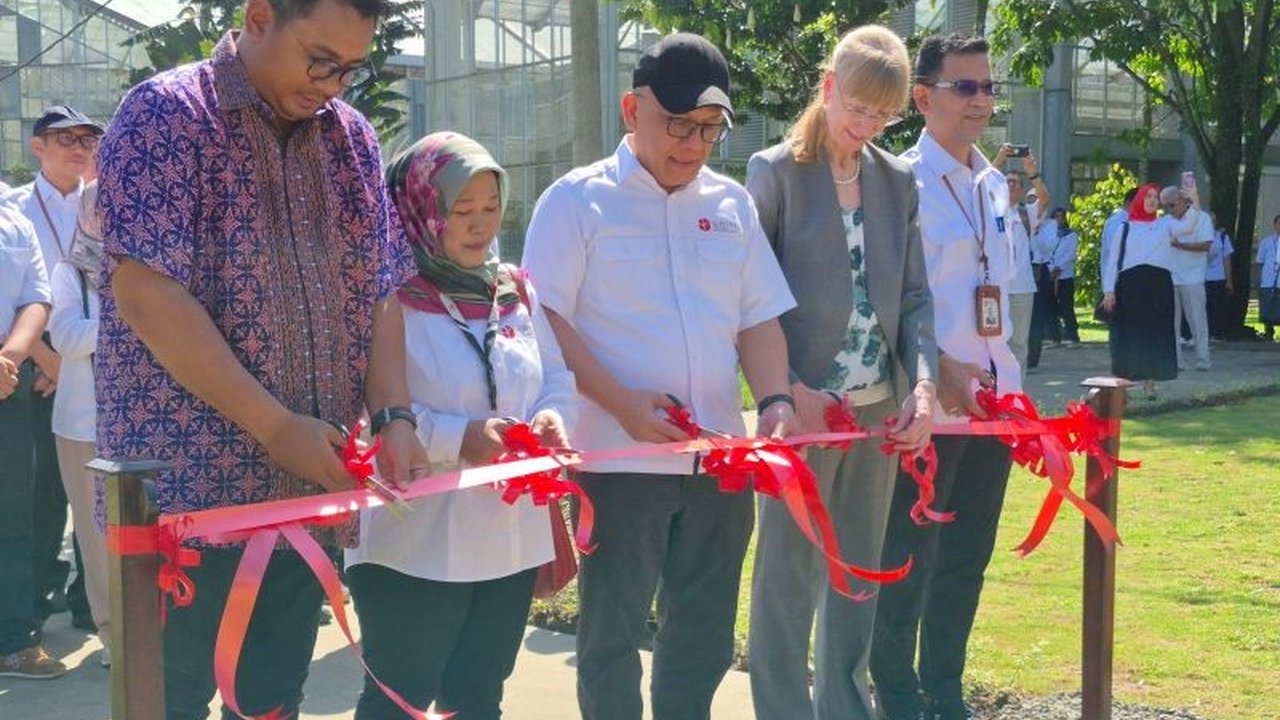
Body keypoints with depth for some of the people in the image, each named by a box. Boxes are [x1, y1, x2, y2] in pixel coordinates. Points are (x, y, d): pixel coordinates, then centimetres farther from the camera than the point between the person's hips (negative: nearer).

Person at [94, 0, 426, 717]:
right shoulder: (165, 114, -8)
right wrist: (275, 426, -18)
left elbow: (381, 290, 12)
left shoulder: (353, 138, 11)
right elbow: (146, 290, -17)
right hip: (188, 487, -6)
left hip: (312, 490, 6)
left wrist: (393, 418, -6)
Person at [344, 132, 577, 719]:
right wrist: (458, 438, -26)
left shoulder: (515, 291, 9)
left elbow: (557, 375, 15)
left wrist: (551, 417, -8)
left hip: (511, 537, 7)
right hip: (414, 545, -7)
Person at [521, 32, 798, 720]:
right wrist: (622, 403, -19)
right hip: (620, 458, -4)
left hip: (720, 457, 5)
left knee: (704, 634, 12)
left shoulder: (732, 203, 11)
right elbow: (546, 321, -8)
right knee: (612, 632, 5)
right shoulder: (577, 200, -3)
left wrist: (775, 399, -6)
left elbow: (758, 317, 12)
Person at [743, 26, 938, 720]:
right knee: (788, 570, 3)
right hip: (803, 402, -5)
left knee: (860, 570, 13)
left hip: (880, 404, 5)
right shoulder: (776, 171, -4)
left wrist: (922, 381, -8)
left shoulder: (897, 180, 9)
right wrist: (787, 389, -15)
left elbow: (915, 294, 8)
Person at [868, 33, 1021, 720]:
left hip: (989, 398, 7)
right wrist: (939, 369, -17)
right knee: (909, 559, 1)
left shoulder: (995, 186, 14)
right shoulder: (902, 182, -10)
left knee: (967, 556, 14)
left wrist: (1005, 374, 15)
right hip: (927, 404, -7)